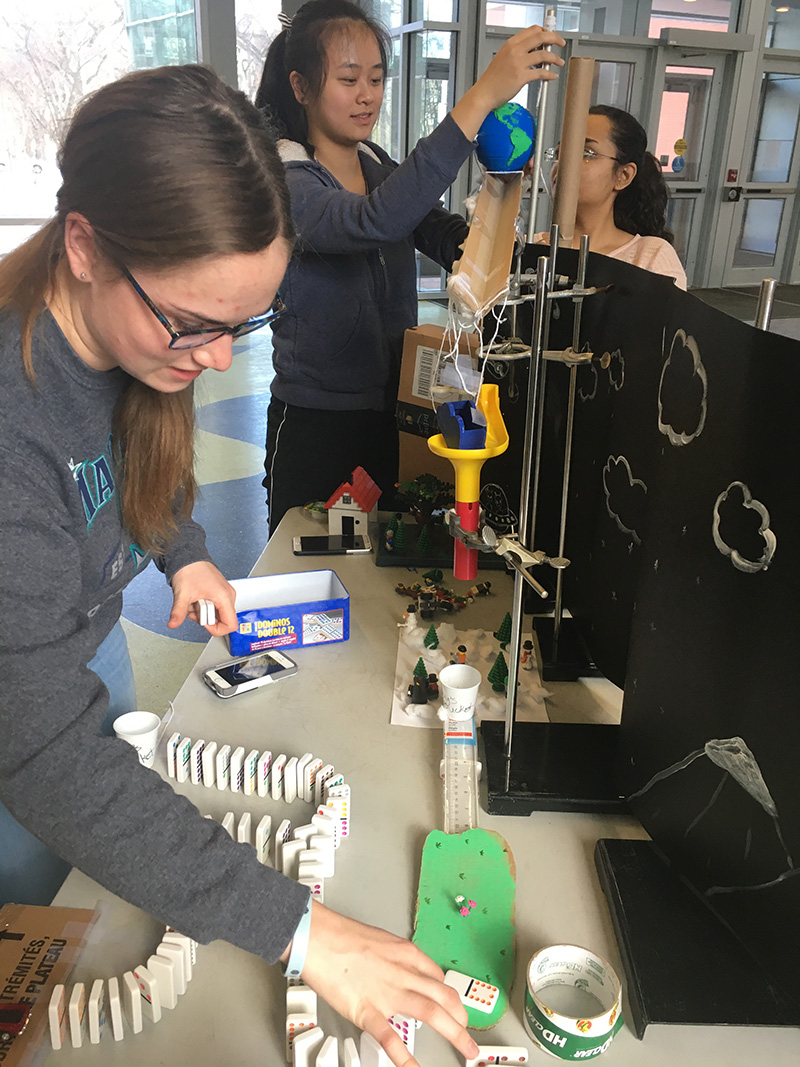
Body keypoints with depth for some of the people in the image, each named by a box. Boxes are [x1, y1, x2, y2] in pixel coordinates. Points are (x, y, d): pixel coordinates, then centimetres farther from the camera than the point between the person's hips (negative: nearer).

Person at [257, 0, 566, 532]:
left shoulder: (380, 167, 7)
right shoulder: (282, 183, -15)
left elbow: (458, 246, 0)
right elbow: (376, 222, -36)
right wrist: (482, 95, -38)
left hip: (391, 413, 6)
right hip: (314, 428, -6)